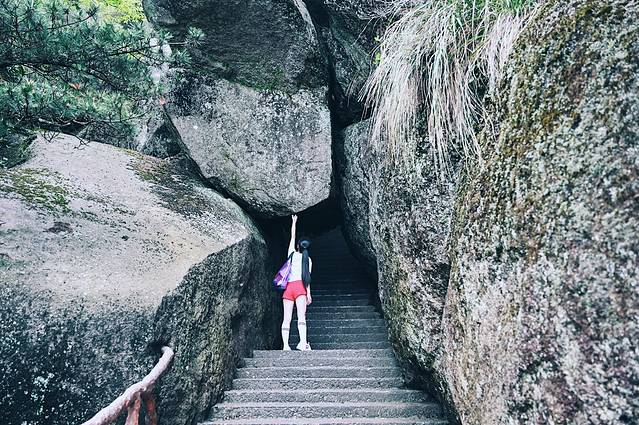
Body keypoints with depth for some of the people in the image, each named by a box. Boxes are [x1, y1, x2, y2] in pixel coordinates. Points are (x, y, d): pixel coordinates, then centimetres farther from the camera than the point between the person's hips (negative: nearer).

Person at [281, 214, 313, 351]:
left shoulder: (292, 253, 15)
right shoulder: (308, 259, 11)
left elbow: (292, 237, 29)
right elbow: (307, 277, 0)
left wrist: (294, 222, 39)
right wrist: (308, 293, -3)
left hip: (288, 287, 2)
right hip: (300, 287, -2)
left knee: (286, 318, -1)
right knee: (301, 315, -13)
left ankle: (285, 345, -10)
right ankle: (303, 342, -30)